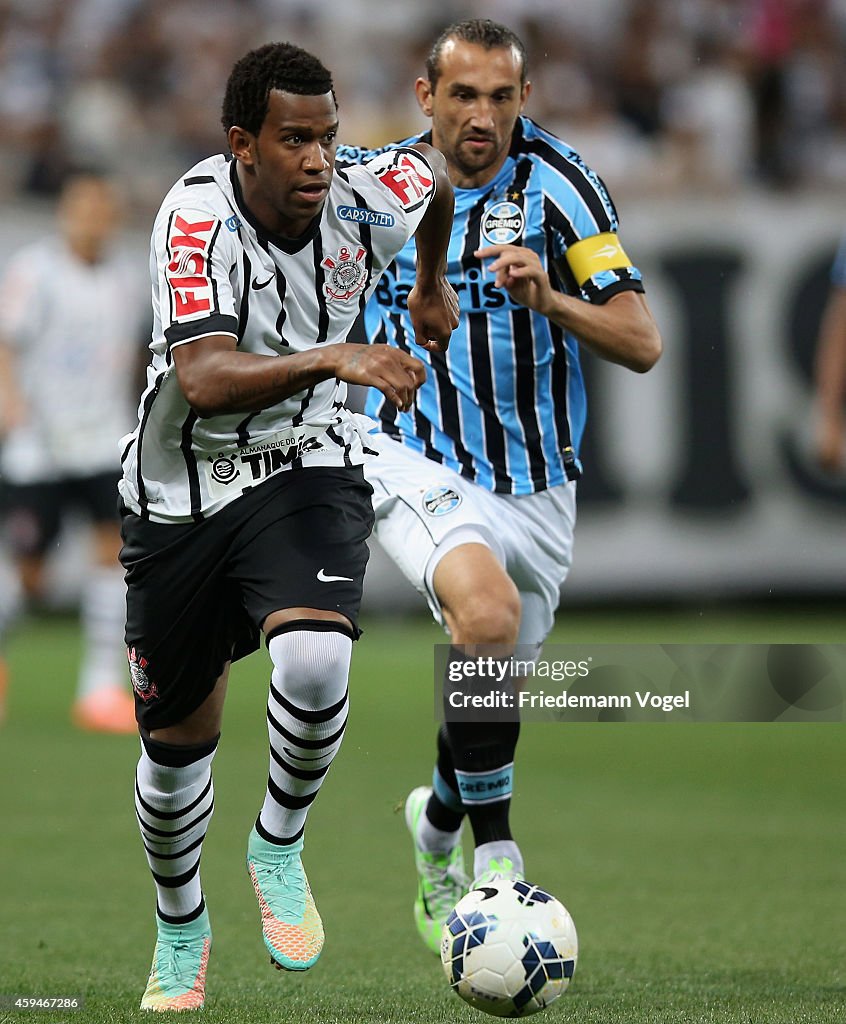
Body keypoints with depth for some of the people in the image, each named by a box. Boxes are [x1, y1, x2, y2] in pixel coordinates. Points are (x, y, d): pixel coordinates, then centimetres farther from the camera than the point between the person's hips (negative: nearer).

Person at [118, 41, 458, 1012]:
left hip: (305, 468, 1)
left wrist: (432, 283, 28)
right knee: (177, 736, 10)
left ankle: (279, 849, 1)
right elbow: (204, 380, -40)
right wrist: (334, 358, -52)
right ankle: (180, 931, 38)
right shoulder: (196, 214, -26)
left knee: (315, 662, -28)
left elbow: (434, 172, 12)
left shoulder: (366, 196, -16)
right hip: (182, 487, -1)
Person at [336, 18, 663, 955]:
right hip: (415, 458, -1)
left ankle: (439, 818, 49)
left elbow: (643, 344, -12)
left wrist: (548, 299, -28)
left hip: (535, 483, 1)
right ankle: (495, 851, -21)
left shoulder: (557, 183, -8)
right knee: (487, 608, -31)